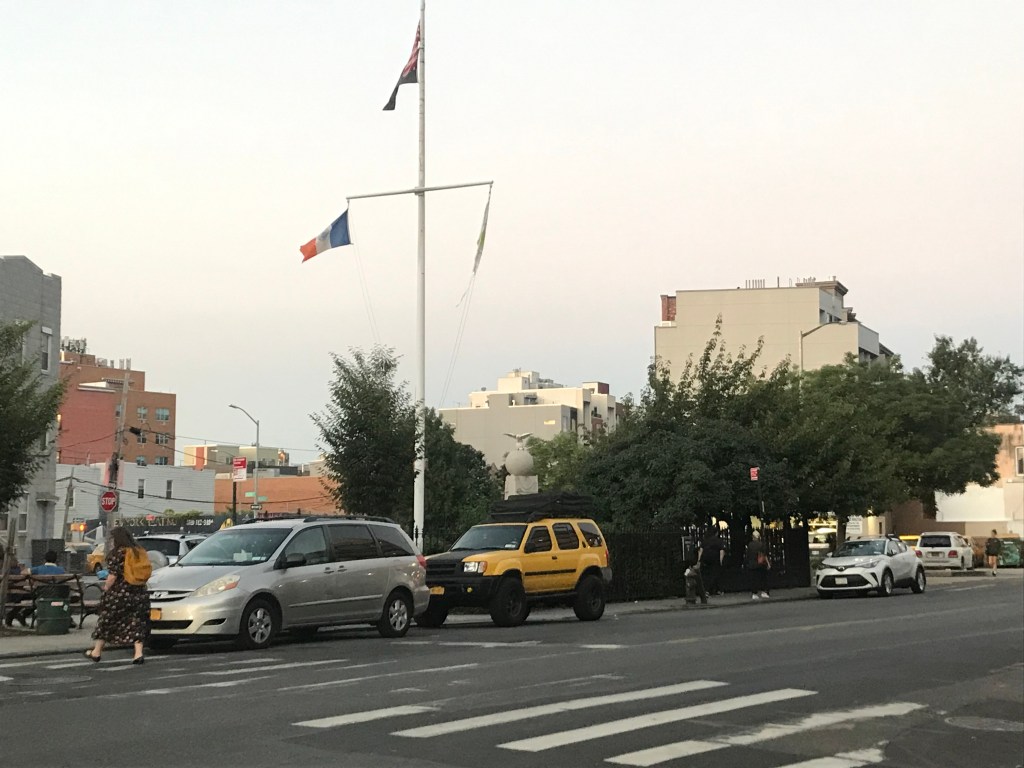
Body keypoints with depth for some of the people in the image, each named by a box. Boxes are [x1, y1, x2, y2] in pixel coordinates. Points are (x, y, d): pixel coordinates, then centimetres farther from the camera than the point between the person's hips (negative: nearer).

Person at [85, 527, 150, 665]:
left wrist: (106, 586, -1)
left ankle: (97, 652, 23)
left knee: (107, 620, 10)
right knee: (136, 622, 7)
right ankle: (138, 653, -4)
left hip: (119, 593, -5)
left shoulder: (116, 554, -13)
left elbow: (113, 575, -17)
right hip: (138, 593, 5)